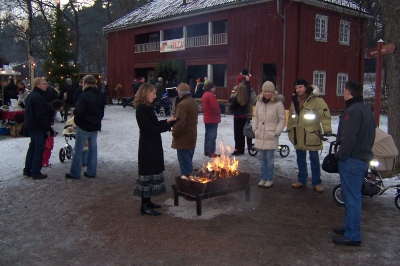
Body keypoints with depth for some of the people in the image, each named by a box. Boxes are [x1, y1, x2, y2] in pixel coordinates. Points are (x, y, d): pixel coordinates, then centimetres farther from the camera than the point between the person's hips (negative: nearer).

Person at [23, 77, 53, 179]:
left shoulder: (30, 96, 13)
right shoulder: (38, 97, -20)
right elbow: (41, 115, -24)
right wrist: (47, 128, -19)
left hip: (31, 125, 10)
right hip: (38, 127, -10)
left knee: (32, 147, 18)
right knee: (39, 149, -3)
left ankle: (27, 170, 24)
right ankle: (36, 172, 1)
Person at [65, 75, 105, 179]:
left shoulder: (84, 95, -18)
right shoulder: (99, 96, 8)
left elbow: (78, 111, -23)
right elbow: (102, 112, 15)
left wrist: (76, 120, -3)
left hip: (84, 126, -7)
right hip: (95, 126, 7)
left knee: (78, 150, 2)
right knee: (93, 149, 12)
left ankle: (75, 173, 6)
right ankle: (91, 172, 17)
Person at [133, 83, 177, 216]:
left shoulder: (147, 107, 12)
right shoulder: (142, 109, -18)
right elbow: (149, 129, -22)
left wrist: (166, 121, 2)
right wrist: (168, 124, -18)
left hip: (152, 145, 10)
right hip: (148, 146, -10)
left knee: (152, 171, 14)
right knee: (148, 172, -5)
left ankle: (147, 201, 25)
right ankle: (145, 206, 3)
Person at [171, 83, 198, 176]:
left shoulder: (183, 104, -22)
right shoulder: (193, 102, 11)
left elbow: (179, 123, -28)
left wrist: (174, 133, -11)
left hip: (183, 140, -10)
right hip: (192, 137, 10)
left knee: (185, 163, -3)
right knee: (188, 162, 19)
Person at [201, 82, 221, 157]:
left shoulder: (204, 95, 14)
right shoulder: (211, 95, -18)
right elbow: (215, 107, -22)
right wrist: (218, 114, -6)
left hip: (207, 118, 10)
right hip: (213, 118, -10)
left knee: (208, 135, 15)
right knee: (212, 136, -7)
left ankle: (206, 151, 21)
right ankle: (211, 152, -6)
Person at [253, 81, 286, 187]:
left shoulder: (278, 103, -8)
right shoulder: (259, 102, 6)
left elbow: (282, 120, -3)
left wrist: (277, 132, -9)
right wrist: (255, 128, 6)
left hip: (271, 136, -4)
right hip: (260, 135, 5)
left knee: (269, 158, -3)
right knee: (262, 158, 11)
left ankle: (269, 179, 10)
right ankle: (262, 178, 21)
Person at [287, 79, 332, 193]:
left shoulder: (316, 100, -13)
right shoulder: (294, 101, 9)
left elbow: (325, 115, -21)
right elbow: (291, 117, 18)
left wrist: (327, 130, -32)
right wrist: (290, 130, 18)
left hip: (312, 136, -6)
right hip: (298, 136, 6)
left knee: (314, 160, 5)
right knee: (300, 159, 15)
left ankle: (316, 182, 15)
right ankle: (301, 180, 28)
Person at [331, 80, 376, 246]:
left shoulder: (352, 111, -18)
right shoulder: (366, 110, 14)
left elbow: (348, 138, -25)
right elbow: (369, 136, 18)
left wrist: (342, 156, -15)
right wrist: (364, 150, 19)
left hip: (352, 161, -10)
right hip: (363, 159, 10)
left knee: (351, 198, -3)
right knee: (354, 196, 19)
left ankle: (352, 235, 4)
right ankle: (350, 227, 31)